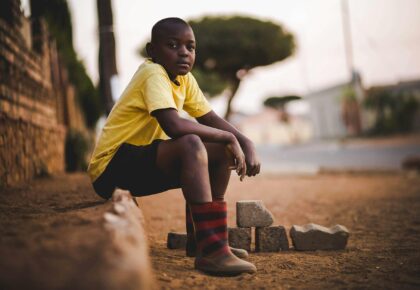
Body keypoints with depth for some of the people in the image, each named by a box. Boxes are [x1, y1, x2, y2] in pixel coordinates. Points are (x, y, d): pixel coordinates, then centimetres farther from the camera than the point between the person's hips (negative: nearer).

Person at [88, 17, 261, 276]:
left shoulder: (184, 78, 7)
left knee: (221, 152, 4)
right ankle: (210, 251, -33)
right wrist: (229, 137, -24)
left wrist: (245, 143, -9)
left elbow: (211, 119, 9)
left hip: (141, 162, 9)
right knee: (190, 145, -32)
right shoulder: (153, 74, -19)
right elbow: (174, 126, -34)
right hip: (111, 168, -9)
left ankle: (200, 239, 8)